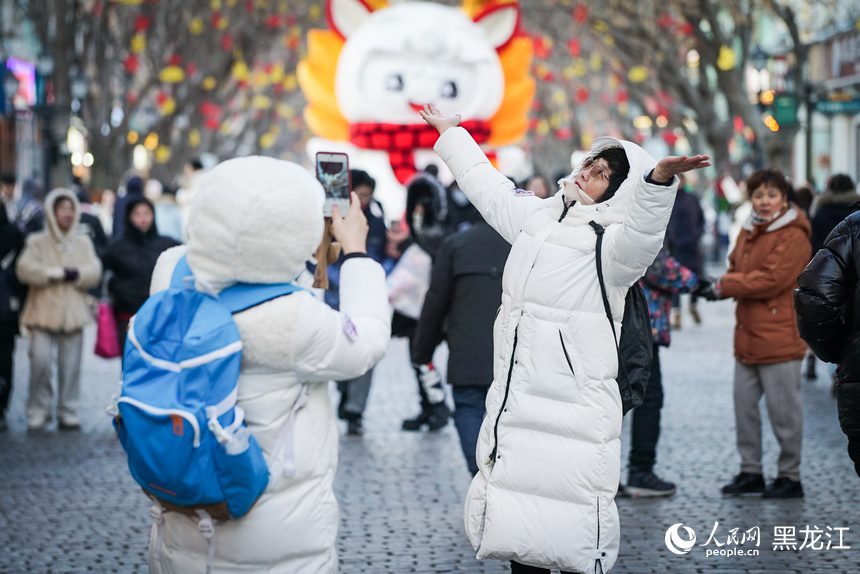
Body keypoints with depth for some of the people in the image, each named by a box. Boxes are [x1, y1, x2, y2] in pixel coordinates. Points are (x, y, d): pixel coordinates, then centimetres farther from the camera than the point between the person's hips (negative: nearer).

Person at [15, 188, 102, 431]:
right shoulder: (37, 242, 4)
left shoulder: (83, 243, 13)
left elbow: (94, 272, 2)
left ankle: (68, 412, 11)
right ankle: (38, 410, 0)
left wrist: (75, 274, -16)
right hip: (43, 312, -3)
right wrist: (58, 273, -14)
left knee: (71, 365, 2)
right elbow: (25, 269, -11)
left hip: (73, 313, 3)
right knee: (41, 360, -15)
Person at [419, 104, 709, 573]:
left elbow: (642, 229, -34)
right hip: (514, 401, 8)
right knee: (519, 531, 17)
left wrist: (659, 179, -54)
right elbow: (488, 185, 28)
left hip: (573, 409, -8)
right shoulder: (537, 216, 12)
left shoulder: (612, 243, -11)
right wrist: (449, 132, 40)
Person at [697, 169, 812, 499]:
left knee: (783, 410, -1)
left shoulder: (793, 236, -12)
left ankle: (790, 477, 9)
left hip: (779, 337, -8)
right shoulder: (748, 231, 15)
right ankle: (751, 472, 23)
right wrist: (727, 285, -6)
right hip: (747, 335, 8)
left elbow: (771, 280, -19)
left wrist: (725, 286, -13)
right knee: (744, 405, 12)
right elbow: (738, 269, 18)